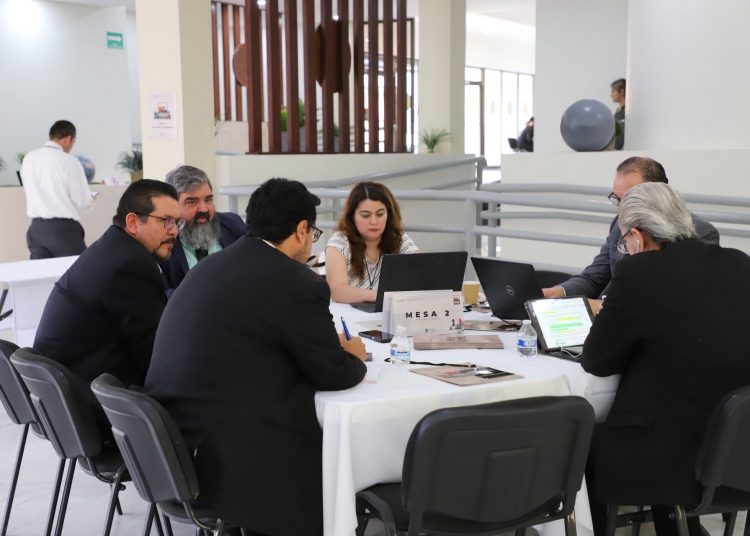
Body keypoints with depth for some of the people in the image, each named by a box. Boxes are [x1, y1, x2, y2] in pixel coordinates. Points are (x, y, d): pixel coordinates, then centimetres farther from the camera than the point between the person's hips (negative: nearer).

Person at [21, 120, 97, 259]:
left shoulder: (28, 158, 7)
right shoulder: (69, 161, -10)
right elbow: (84, 202, -8)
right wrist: (91, 199, 14)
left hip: (36, 227, 6)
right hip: (63, 227, -6)